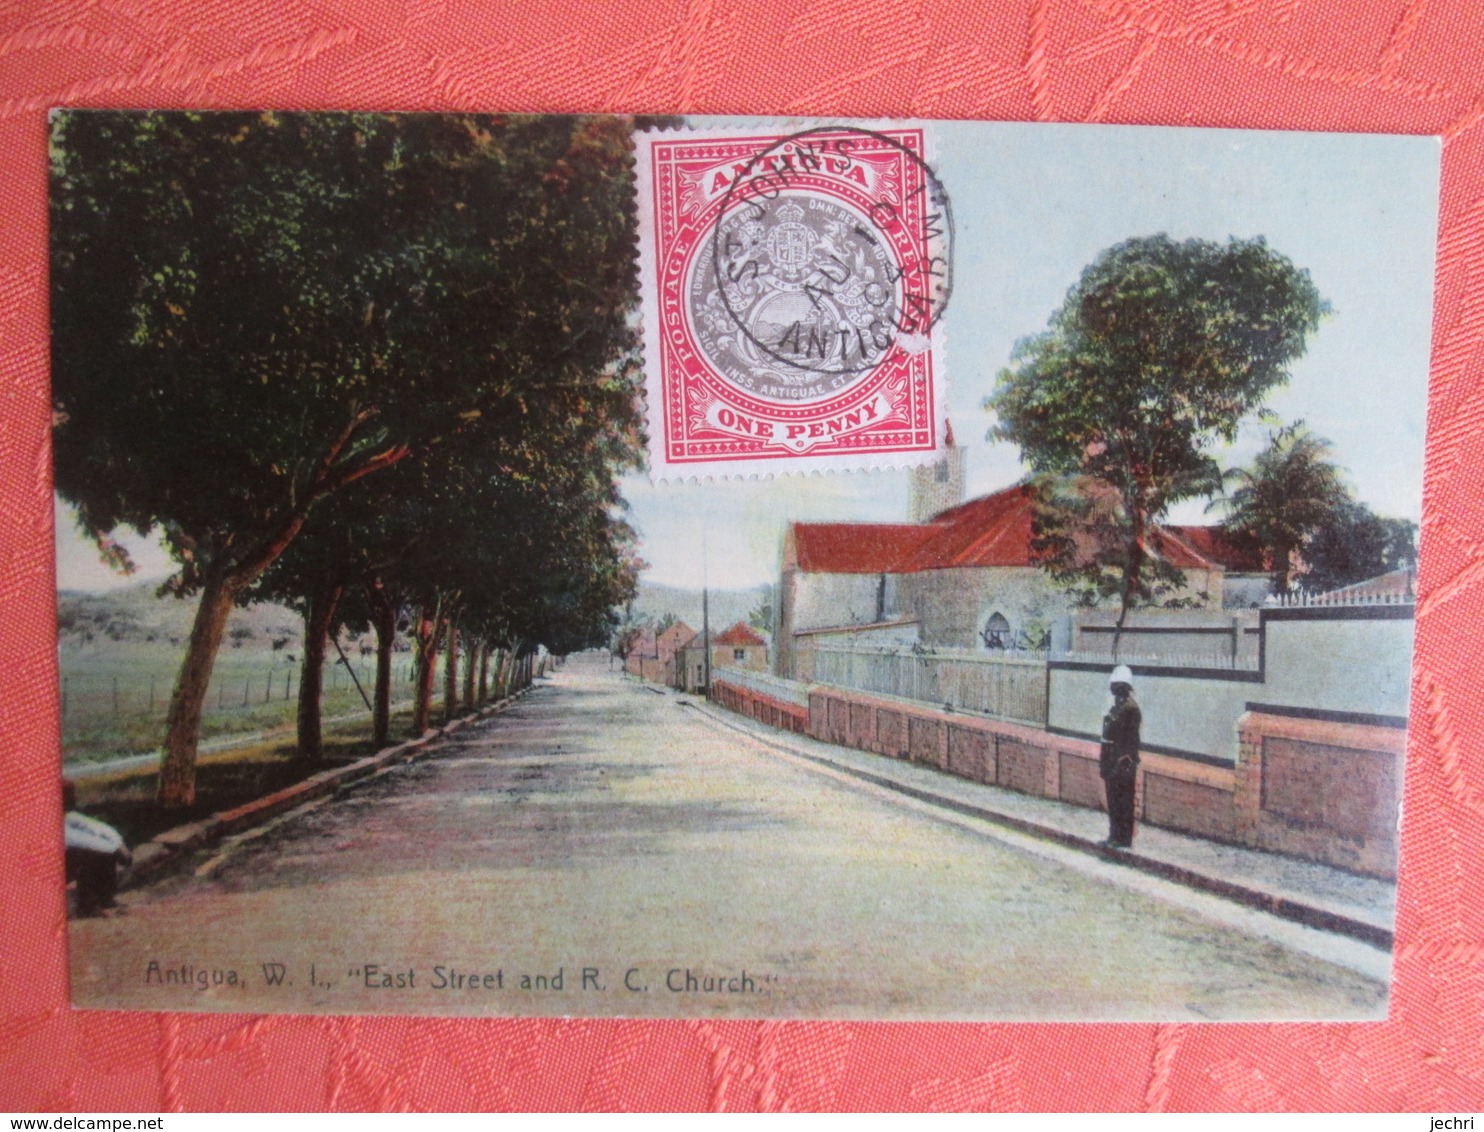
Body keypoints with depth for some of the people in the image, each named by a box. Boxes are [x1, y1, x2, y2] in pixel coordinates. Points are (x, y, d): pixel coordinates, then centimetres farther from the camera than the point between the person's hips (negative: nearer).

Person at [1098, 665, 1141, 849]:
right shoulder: (1116, 707, 13)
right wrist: (1103, 762, 19)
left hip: (1123, 764, -9)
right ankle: (1114, 836, 23)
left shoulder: (1130, 709, -15)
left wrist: (1124, 764, -22)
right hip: (1112, 763, 9)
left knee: (1124, 803, -2)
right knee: (1113, 802, 15)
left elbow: (1132, 740, -20)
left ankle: (1124, 839, 4)